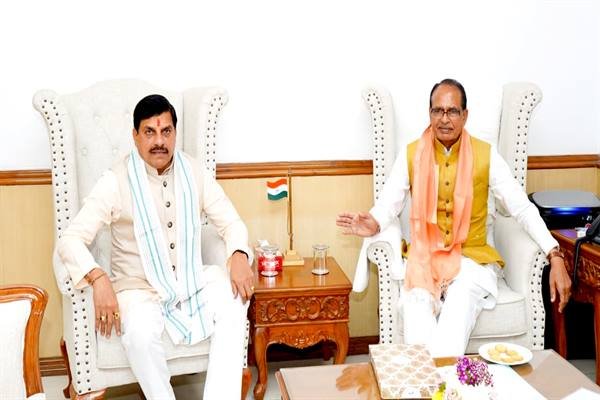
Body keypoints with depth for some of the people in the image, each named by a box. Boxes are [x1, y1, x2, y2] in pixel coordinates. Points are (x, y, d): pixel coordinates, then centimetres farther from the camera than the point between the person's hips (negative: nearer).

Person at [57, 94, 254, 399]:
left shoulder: (195, 172, 0)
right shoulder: (116, 181, -13)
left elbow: (230, 222, 4)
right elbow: (70, 239, -16)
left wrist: (239, 255, -18)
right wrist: (98, 278, -34)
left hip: (192, 279, 4)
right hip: (139, 286, -4)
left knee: (235, 302, -24)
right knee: (139, 333, -34)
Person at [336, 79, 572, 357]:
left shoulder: (486, 155, -1)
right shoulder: (411, 155, 1)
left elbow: (522, 208, -3)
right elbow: (387, 206, -1)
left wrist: (556, 257, -12)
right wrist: (373, 225, -26)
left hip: (472, 259, -1)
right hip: (424, 260, 1)